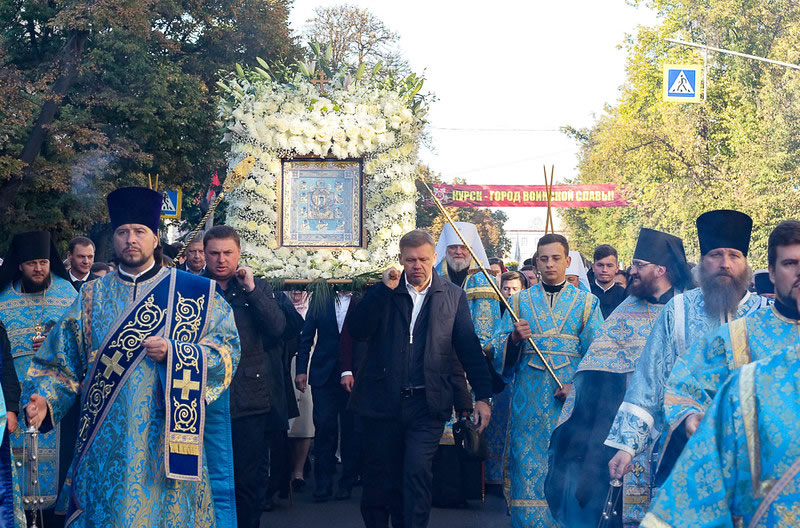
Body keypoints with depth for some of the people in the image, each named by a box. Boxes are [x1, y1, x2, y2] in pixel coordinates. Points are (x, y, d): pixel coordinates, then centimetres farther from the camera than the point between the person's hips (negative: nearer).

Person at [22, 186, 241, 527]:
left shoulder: (191, 292, 3)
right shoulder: (92, 296, 10)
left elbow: (227, 349, -4)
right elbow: (60, 362, 7)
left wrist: (173, 353, -16)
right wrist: (44, 401, -11)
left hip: (166, 438, -2)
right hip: (106, 442, 2)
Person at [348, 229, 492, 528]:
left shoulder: (452, 296, 7)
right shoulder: (382, 293, 8)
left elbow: (470, 348, 5)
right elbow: (357, 330, -7)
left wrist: (482, 396, -1)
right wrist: (384, 289, -13)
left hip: (427, 404, -1)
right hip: (382, 401, 1)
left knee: (418, 472, -13)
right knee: (379, 478, 8)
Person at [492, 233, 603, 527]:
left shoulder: (586, 302, 8)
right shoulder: (520, 301, 12)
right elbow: (499, 350, 8)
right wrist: (514, 339, -14)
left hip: (570, 397, -1)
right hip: (528, 400, 1)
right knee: (528, 466, -2)